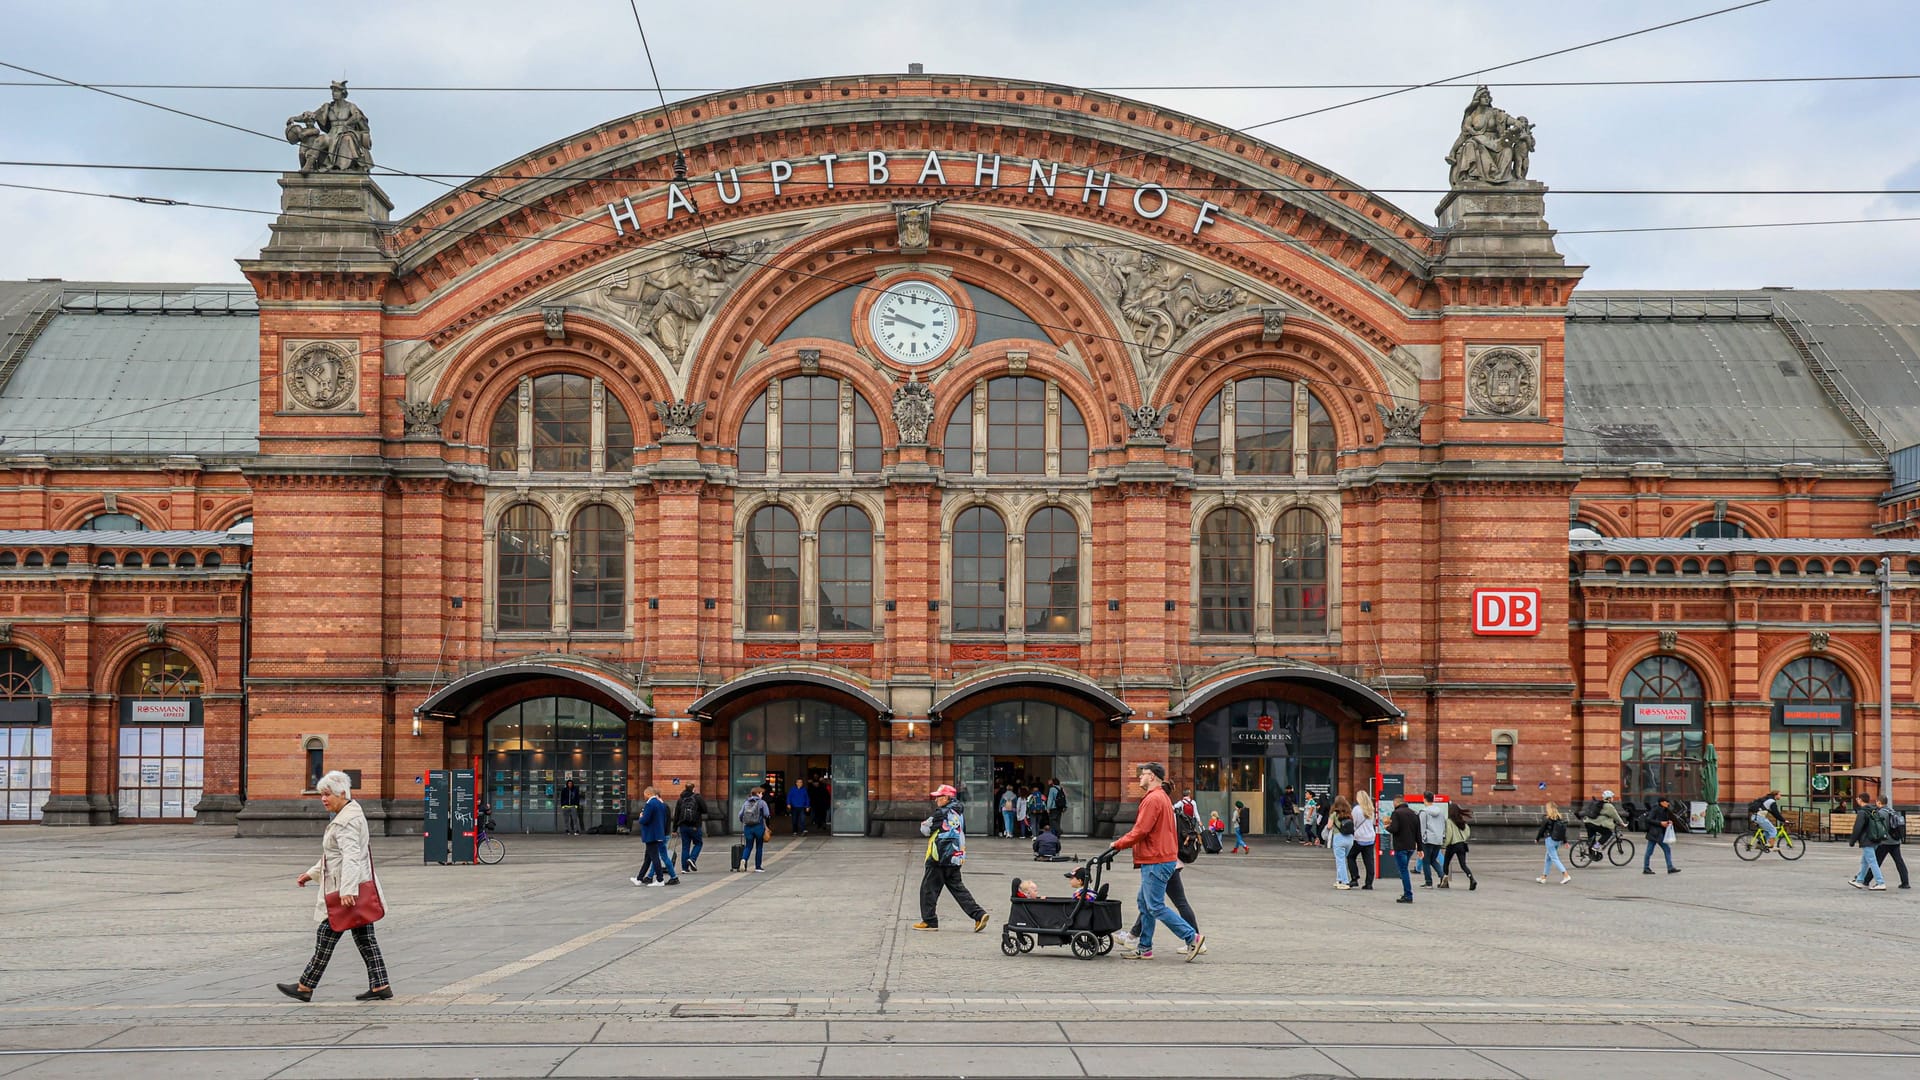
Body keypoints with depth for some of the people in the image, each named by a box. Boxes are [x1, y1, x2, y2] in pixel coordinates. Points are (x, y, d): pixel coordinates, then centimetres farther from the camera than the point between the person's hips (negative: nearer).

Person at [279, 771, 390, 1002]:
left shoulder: (347, 820, -16)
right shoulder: (348, 815, 18)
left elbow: (351, 856, -27)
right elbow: (335, 856, 29)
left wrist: (348, 890, -35)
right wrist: (311, 874, 27)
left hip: (348, 892, -10)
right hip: (358, 890, 10)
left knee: (326, 937, -2)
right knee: (364, 938, 9)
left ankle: (305, 987, 5)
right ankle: (381, 986, 8)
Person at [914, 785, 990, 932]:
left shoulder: (942, 813, -15)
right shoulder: (958, 811, 11)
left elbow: (925, 829, -10)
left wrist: (925, 824, 12)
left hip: (940, 858, -8)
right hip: (955, 858, 8)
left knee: (929, 888, 3)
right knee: (957, 887, 11)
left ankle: (929, 921, 7)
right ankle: (979, 914, 1)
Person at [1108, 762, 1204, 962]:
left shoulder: (1153, 799, -16)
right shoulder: (1162, 797, 19)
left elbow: (1140, 831, -20)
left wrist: (1118, 844, -8)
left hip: (1156, 861, -11)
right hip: (1164, 857, 11)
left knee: (1156, 907, -8)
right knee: (1144, 903, 14)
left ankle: (1193, 938, -7)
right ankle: (1144, 948, 17)